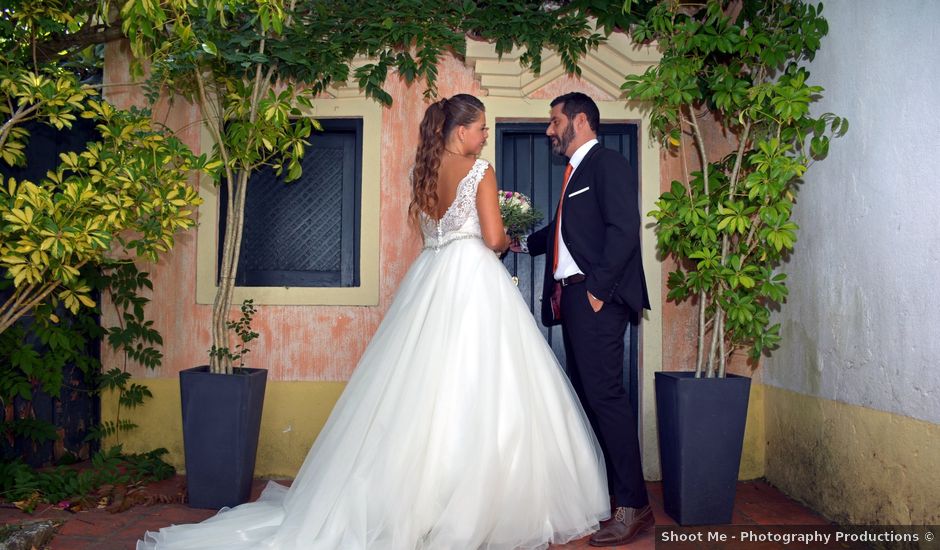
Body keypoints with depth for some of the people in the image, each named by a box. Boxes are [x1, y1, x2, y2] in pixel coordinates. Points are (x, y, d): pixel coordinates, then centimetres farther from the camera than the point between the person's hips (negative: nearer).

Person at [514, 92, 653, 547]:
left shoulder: (607, 163, -5)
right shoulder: (574, 172, 22)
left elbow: (624, 228, -16)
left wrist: (598, 287, -20)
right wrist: (522, 243, 34)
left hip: (596, 296, -10)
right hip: (570, 296, 10)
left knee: (604, 393, -10)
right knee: (585, 394, 12)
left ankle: (633, 505, -3)